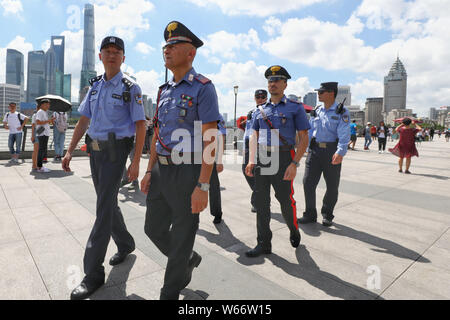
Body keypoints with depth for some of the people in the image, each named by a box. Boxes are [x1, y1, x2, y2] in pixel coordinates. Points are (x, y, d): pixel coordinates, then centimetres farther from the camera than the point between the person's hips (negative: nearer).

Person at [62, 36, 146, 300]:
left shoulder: (131, 87, -5)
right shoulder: (95, 86, 13)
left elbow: (140, 125, -10)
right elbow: (84, 120, 16)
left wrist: (136, 162, -16)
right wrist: (70, 150, 10)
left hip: (116, 151, -7)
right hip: (95, 149, 7)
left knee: (104, 208, -7)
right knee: (108, 202, 15)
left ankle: (93, 274, 3)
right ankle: (125, 244, 37)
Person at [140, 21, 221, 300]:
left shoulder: (203, 88, -10)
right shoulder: (165, 90, 14)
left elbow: (210, 139, -16)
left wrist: (203, 186, -21)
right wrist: (150, 171, 13)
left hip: (189, 173, -8)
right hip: (162, 170, 8)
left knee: (182, 236, 7)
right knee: (154, 228, 17)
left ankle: (171, 292, 29)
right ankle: (189, 259, 43)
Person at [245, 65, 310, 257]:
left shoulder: (295, 108, 1)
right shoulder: (260, 110, 13)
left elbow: (304, 139, -4)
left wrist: (294, 164, -14)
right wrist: (251, 160, 3)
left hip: (283, 159, -4)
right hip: (261, 159, 4)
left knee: (286, 200, 5)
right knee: (261, 201, 5)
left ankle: (294, 231, 36)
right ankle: (264, 244, 17)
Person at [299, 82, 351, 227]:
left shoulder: (341, 112, -4)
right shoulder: (317, 112, 12)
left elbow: (344, 135, -15)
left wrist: (340, 152, -28)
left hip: (332, 152, -4)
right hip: (315, 150, 4)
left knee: (332, 186, 7)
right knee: (308, 182, 0)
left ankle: (327, 215, 25)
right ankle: (310, 214, 14)